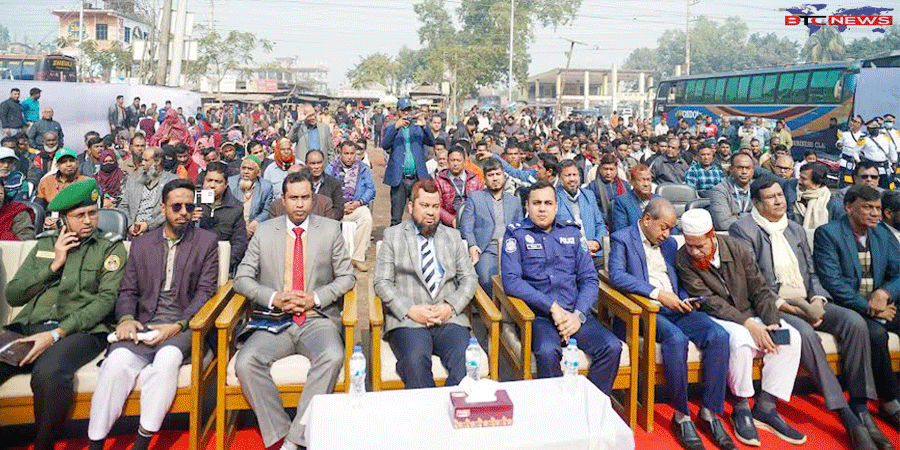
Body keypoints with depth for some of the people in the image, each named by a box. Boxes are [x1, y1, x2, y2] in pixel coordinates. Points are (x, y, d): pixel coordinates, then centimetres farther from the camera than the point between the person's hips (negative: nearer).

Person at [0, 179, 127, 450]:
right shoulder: (45, 244, 22)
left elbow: (106, 299, -4)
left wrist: (56, 333, -14)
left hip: (80, 330, -4)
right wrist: (53, 265, 2)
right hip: (28, 327, 4)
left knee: (49, 373, -35)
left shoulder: (111, 247, 8)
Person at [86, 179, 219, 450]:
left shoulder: (207, 242, 9)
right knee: (118, 360, -27)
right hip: (142, 325, 3)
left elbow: (205, 291, 1)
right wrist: (126, 319, -7)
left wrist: (177, 325, -13)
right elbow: (127, 291, 15)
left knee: (168, 356, -33)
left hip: (182, 326, -2)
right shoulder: (140, 245, 19)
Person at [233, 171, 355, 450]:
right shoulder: (264, 231, 11)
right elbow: (242, 278, 8)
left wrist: (316, 298, -8)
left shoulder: (331, 230, 9)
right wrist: (274, 298, -9)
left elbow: (347, 277, 8)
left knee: (332, 357, -32)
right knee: (245, 362, -26)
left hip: (318, 320, -1)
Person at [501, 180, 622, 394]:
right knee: (547, 351, -33)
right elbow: (511, 281, -7)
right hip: (538, 314, -3)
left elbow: (590, 279, 12)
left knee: (612, 347, -21)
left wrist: (578, 314, -6)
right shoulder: (516, 234, 6)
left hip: (574, 313, 4)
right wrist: (552, 307, -13)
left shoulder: (571, 232, 17)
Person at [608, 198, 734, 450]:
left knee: (719, 335, -19)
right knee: (676, 339, -34)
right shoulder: (622, 239, 3)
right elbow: (616, 276, -14)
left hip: (673, 307, 6)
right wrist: (658, 293, -19)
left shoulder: (669, 243, 23)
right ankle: (681, 416, -18)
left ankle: (710, 413, -11)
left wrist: (684, 300, 3)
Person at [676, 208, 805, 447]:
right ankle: (741, 409, -15)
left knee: (791, 337, -18)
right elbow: (710, 301, -17)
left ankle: (765, 407, -9)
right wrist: (748, 324, -23)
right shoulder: (684, 260, -12)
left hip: (750, 315, 5)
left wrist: (772, 322, -13)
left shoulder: (737, 249, -2)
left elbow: (759, 289, 1)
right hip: (715, 320, -5)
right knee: (741, 339, -35)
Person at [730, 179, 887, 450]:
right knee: (805, 332, -34)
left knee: (855, 322, -19)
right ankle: (846, 416, -25)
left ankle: (860, 408, -14)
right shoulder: (743, 230, -2)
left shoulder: (796, 230, 21)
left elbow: (811, 273, 18)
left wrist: (818, 299, -3)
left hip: (806, 303, 7)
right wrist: (782, 304, -16)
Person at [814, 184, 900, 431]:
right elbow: (832, 282, -14)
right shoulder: (827, 233, -6)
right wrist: (868, 307, -17)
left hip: (880, 306, 6)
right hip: (845, 309, -6)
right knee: (876, 333, -31)